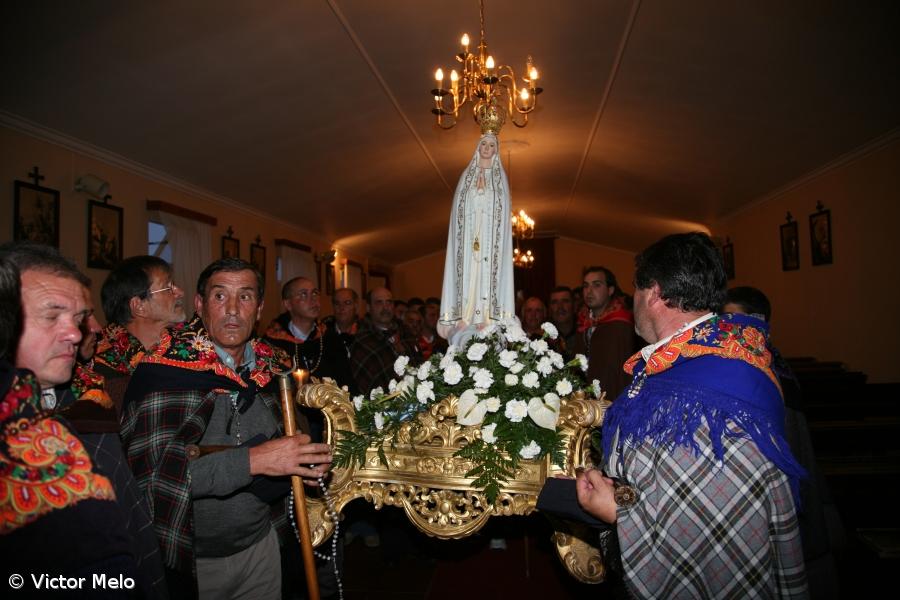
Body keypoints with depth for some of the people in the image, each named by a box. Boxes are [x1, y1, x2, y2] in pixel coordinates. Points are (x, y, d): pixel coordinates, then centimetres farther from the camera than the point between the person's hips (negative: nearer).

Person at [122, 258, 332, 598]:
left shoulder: (273, 369, 0)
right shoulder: (166, 368, -17)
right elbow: (152, 471, -26)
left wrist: (309, 463, -7)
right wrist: (251, 460, -32)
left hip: (261, 543, 5)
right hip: (192, 559, -5)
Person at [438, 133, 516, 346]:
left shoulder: (500, 178, 11)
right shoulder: (467, 176, 13)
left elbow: (503, 214, 5)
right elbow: (460, 211, 8)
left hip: (490, 237, -1)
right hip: (470, 237, 1)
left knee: (488, 277, -7)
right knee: (469, 276, -5)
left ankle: (487, 318, -8)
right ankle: (465, 318, -5)